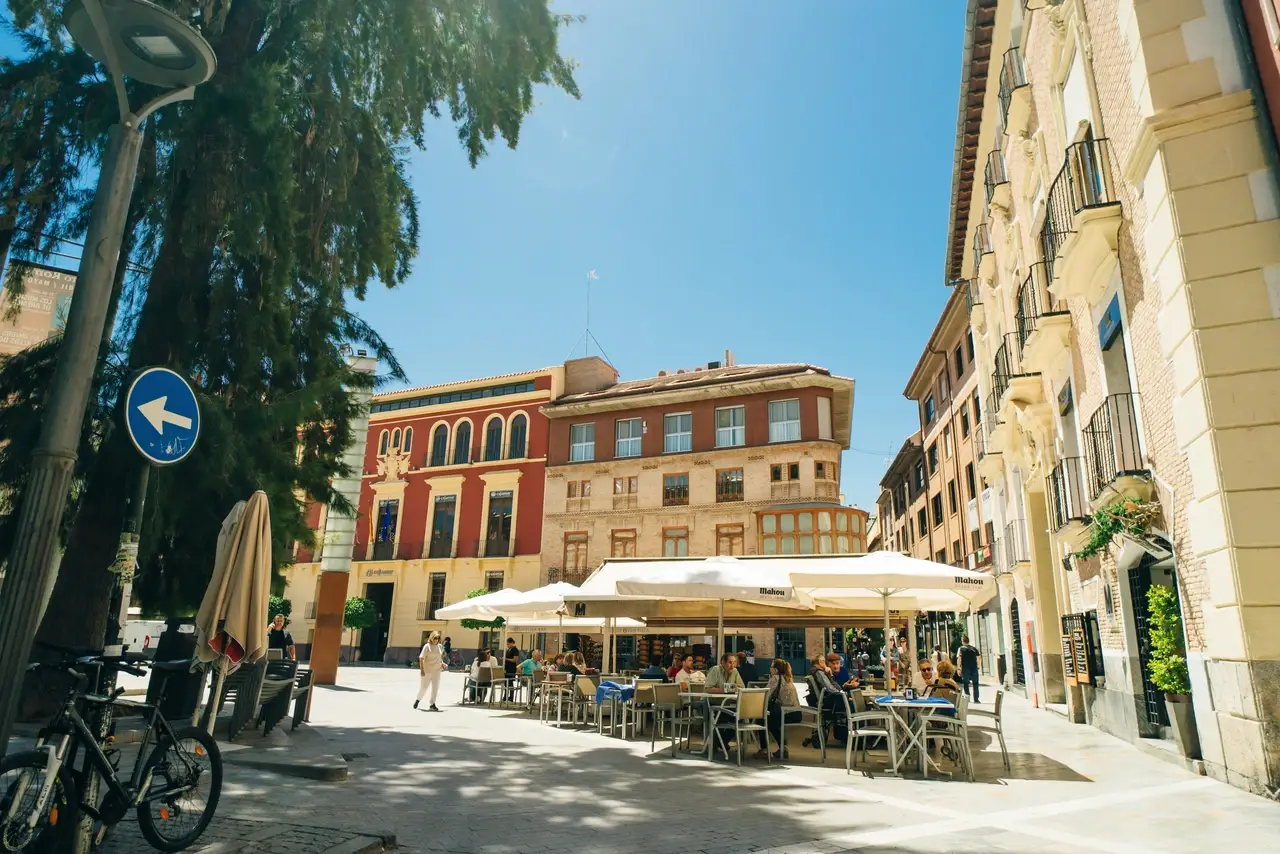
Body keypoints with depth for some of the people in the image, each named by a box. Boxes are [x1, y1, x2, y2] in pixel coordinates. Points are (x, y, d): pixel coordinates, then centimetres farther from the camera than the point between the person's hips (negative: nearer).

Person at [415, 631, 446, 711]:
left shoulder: (440, 646, 6)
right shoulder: (427, 646, -9)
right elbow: (421, 658, -13)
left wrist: (442, 663, 7)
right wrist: (421, 669, -19)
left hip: (436, 670, 4)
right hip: (427, 670, -4)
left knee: (435, 687, 3)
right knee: (424, 686, 2)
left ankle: (432, 704, 13)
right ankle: (418, 700, 28)